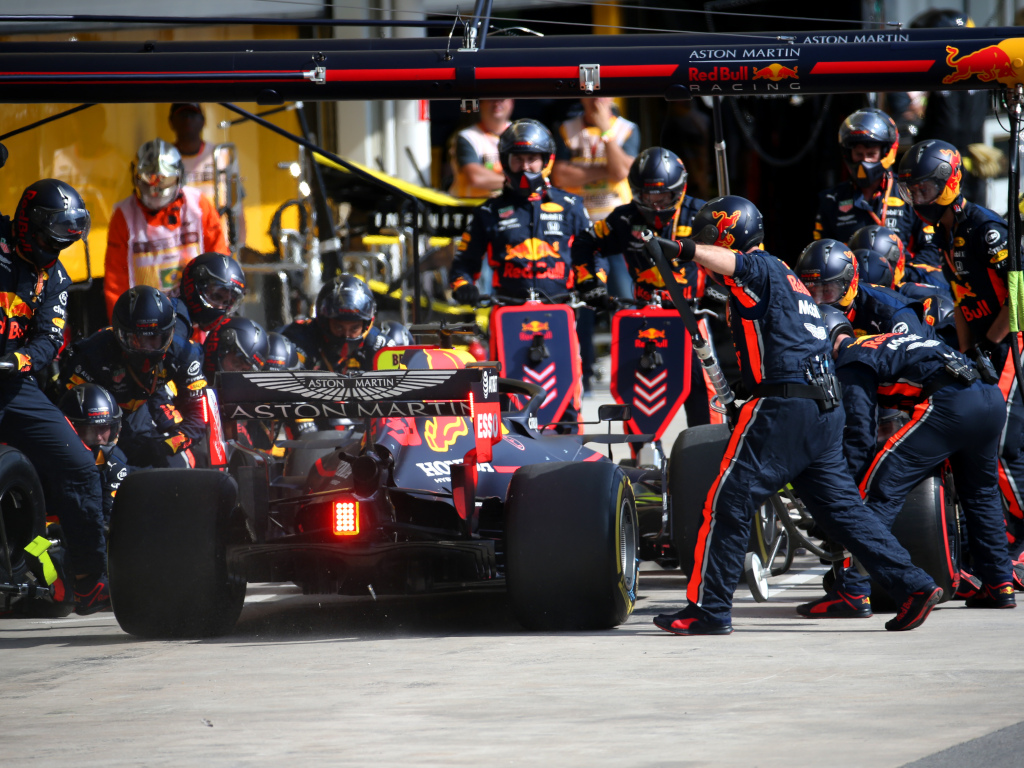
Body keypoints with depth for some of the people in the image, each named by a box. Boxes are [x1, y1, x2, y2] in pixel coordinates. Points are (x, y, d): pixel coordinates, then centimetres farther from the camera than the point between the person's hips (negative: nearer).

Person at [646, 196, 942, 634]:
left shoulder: (760, 269, -4)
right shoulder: (785, 276, 25)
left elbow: (733, 262, -27)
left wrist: (682, 251, -39)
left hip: (784, 407, -9)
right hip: (826, 410, 9)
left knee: (729, 503, -5)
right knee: (841, 508, 12)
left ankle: (708, 610, -4)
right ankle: (912, 586, 5)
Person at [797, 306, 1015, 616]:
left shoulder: (853, 361, 8)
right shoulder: (884, 342, 34)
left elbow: (860, 430, -1)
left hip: (949, 404, -9)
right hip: (993, 398, 9)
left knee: (881, 490, -7)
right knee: (980, 493, 30)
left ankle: (853, 593, -14)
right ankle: (1000, 586, 33)